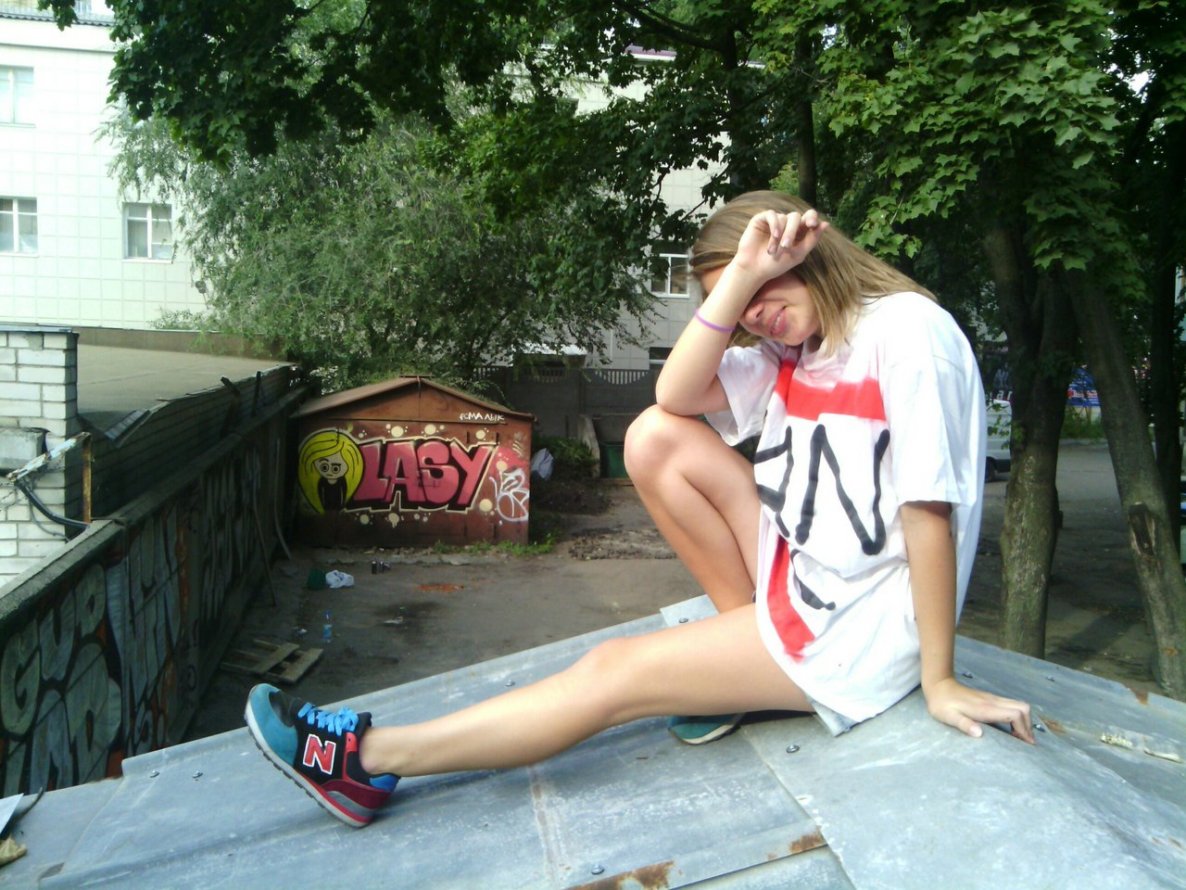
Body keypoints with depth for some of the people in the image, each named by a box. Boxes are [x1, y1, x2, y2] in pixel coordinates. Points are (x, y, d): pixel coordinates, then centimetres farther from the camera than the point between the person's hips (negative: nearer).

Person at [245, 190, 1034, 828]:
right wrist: (740, 275, -14)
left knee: (612, 675, -10)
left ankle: (367, 758, 2)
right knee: (656, 439, -4)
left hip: (862, 627, -8)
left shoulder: (908, 329, -16)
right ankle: (751, 646, 4)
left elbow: (928, 509, -19)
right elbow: (677, 397, -5)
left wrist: (939, 681, -17)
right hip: (800, 572, 8)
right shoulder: (792, 351, 9)